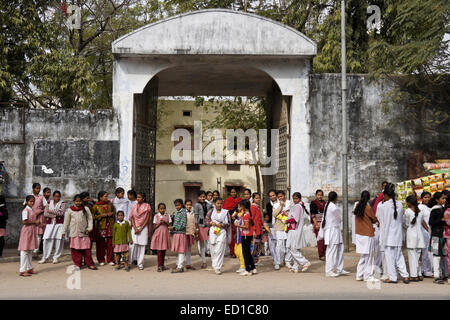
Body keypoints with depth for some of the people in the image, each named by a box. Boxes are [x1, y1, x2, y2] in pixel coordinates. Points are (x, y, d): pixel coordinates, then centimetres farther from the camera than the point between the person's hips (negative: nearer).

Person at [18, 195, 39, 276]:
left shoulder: (32, 210, 15)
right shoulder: (25, 210, -12)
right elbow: (24, 222, -20)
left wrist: (37, 221, 4)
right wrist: (34, 222, -14)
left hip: (32, 231, 9)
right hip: (27, 231, -9)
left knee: (30, 251, 13)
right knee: (25, 251, -7)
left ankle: (29, 268, 21)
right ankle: (22, 271, -5)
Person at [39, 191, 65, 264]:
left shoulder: (62, 203, 5)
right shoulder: (49, 203, 11)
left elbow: (61, 212, -11)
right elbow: (45, 213, 0)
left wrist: (51, 211, -7)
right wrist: (55, 214, -10)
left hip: (59, 224, -1)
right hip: (49, 224, 2)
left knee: (59, 240, -5)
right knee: (47, 240, -4)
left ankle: (56, 257, 7)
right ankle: (45, 258, 6)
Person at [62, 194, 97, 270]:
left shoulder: (86, 209, 4)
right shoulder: (70, 210, 4)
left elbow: (90, 219, 6)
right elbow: (66, 221, 9)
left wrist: (89, 228, -4)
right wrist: (64, 232, 10)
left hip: (84, 233, 0)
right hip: (74, 233, 0)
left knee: (86, 249, -1)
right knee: (75, 249, 1)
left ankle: (90, 264, 6)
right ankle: (77, 264, 12)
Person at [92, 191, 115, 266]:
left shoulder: (109, 204, 10)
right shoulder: (96, 206, -1)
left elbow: (114, 211, 19)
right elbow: (93, 216, -4)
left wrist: (111, 213, -2)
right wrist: (101, 215, -14)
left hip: (110, 226, 3)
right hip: (101, 226, -3)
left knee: (110, 243, 2)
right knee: (101, 243, 1)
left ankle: (110, 260, 10)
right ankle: (101, 260, 12)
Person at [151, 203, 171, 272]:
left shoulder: (167, 215, 5)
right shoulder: (156, 216, 0)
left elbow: (170, 225, 4)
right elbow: (154, 227, 1)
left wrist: (165, 223, -14)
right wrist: (159, 223, -15)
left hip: (165, 234, 2)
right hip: (158, 234, -2)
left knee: (164, 251, 8)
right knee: (159, 251, -3)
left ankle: (162, 265, 19)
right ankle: (159, 266, 1)